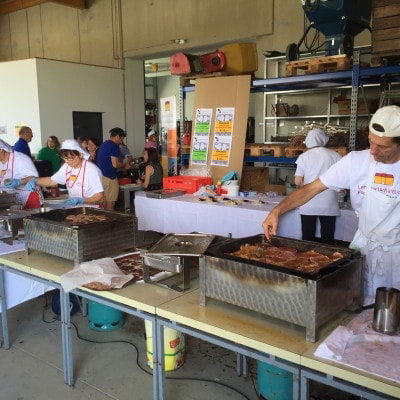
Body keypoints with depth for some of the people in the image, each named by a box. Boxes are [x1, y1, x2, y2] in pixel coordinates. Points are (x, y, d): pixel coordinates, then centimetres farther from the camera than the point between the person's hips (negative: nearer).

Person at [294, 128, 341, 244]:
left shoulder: (304, 156, -2)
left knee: (307, 239, 9)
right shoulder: (334, 155, 0)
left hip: (308, 205, 0)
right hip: (328, 206, 1)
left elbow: (298, 182, -4)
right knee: (328, 239, 10)